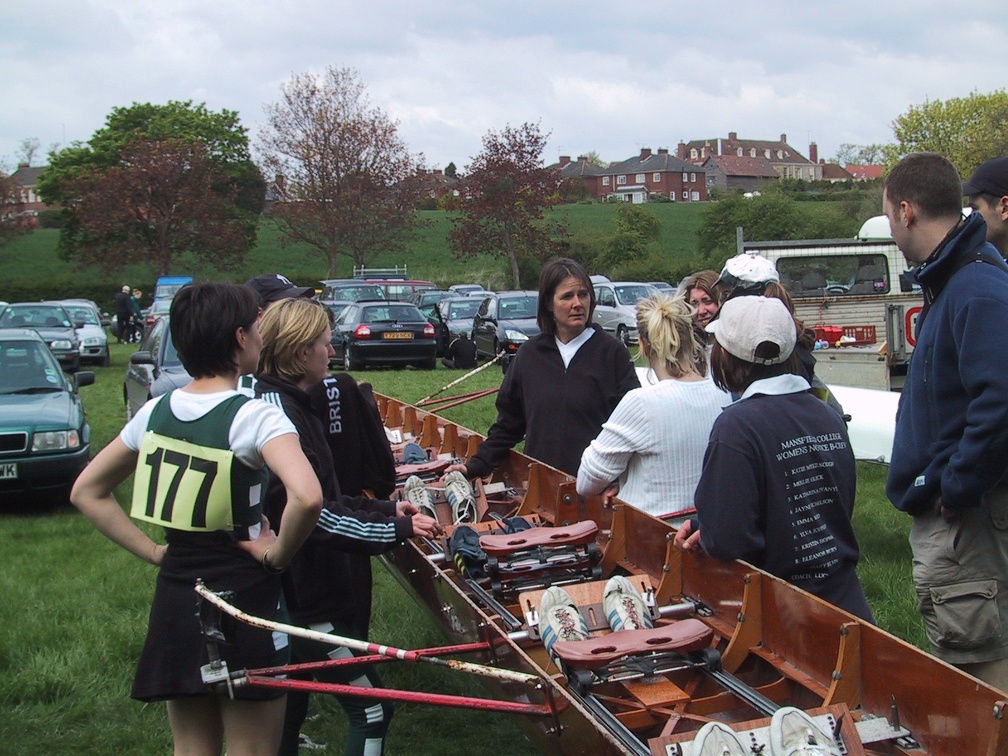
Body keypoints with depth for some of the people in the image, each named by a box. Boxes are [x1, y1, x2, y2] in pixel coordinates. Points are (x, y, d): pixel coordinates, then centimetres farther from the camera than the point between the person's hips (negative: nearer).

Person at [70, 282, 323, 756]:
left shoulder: (155, 413, 3)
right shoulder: (255, 417, -16)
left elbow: (86, 492, 12)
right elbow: (307, 497, -33)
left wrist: (153, 551, 9)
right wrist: (279, 553, -15)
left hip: (174, 597, 6)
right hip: (244, 595, -6)